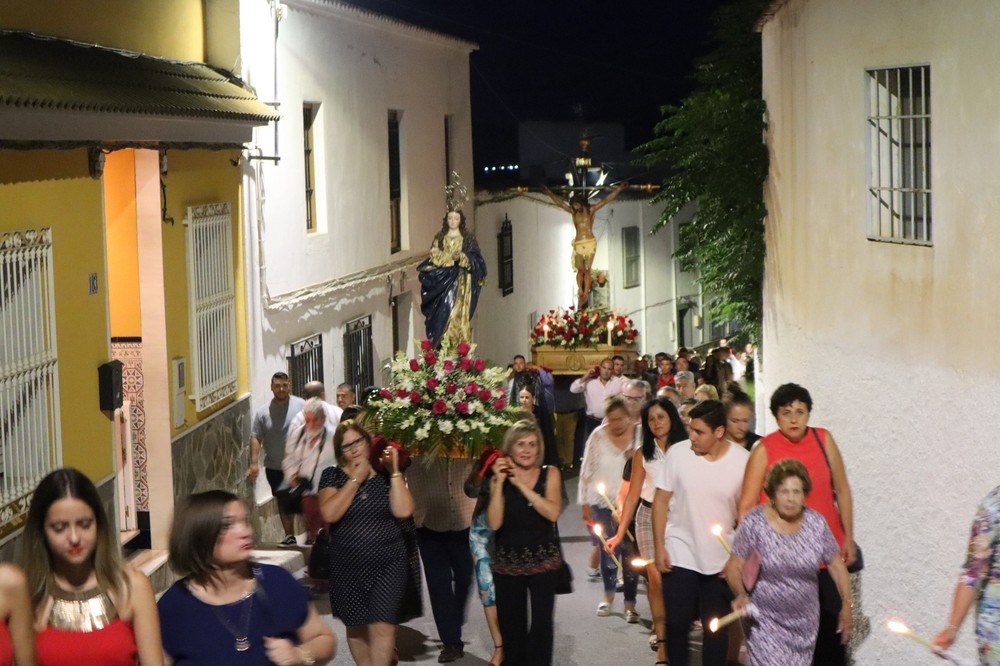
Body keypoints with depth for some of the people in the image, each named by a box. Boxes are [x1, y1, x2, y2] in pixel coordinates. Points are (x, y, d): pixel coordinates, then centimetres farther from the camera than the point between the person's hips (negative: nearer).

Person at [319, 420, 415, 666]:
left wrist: (395, 470, -14)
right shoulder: (332, 476, 0)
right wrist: (356, 479, -15)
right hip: (348, 567, 2)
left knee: (382, 627, -13)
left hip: (388, 564, -1)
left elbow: (403, 511, -14)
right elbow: (329, 514, -17)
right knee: (356, 627, 14)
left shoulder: (386, 473, 1)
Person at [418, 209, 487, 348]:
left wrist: (462, 257, -17)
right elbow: (433, 258, 4)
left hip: (461, 280, -2)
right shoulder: (439, 238, 12)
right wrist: (450, 257, -12)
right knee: (444, 314, -7)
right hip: (443, 280, 2)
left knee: (460, 315, -10)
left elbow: (476, 259, 1)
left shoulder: (468, 238, 7)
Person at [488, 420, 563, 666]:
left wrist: (521, 484, -20)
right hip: (507, 561, 1)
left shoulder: (550, 474, -2)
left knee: (542, 621, -8)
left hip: (543, 559, -1)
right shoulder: (500, 477, -2)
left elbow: (553, 512, -19)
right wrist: (499, 483, -19)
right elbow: (494, 523, -12)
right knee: (511, 623, 8)